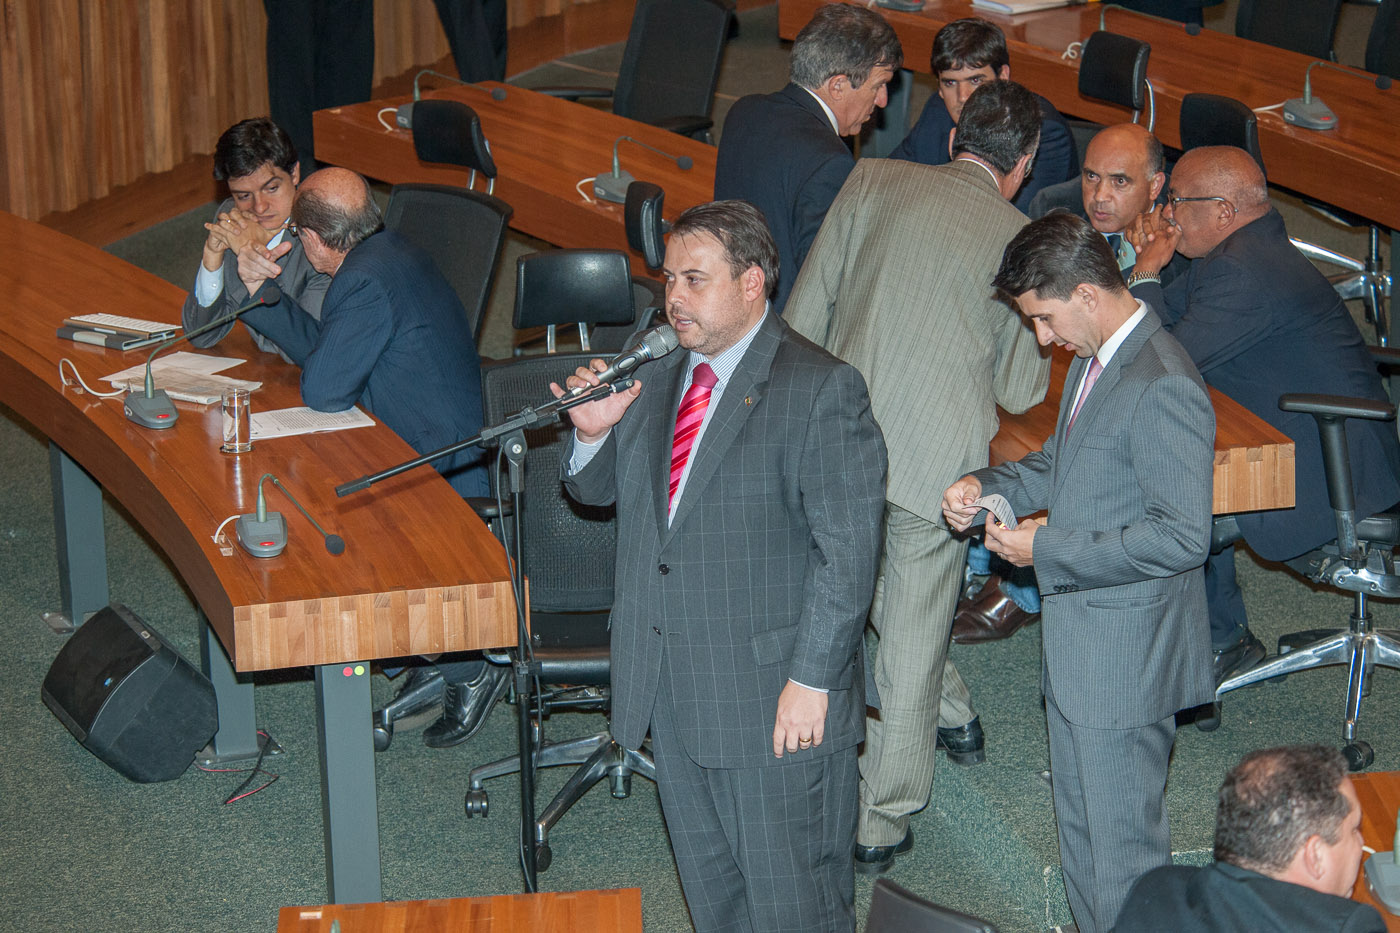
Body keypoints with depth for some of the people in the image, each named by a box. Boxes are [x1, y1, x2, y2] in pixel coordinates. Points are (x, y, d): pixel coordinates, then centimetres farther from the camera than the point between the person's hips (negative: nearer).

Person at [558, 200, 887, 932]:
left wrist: (812, 679, -19)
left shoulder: (821, 389, -14)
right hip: (671, 693, 7)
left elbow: (847, 551, -17)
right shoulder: (654, 373, 7)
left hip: (775, 700, -7)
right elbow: (597, 489, 19)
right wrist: (594, 432, -4)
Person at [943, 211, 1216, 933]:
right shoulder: (1093, 360, 7)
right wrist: (990, 486, 3)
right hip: (1076, 644, 10)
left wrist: (1048, 549, -21)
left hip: (1127, 656, -10)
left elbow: (1184, 538, -26)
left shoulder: (1162, 389, -24)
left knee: (1123, 851, 2)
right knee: (1078, 827, 22)